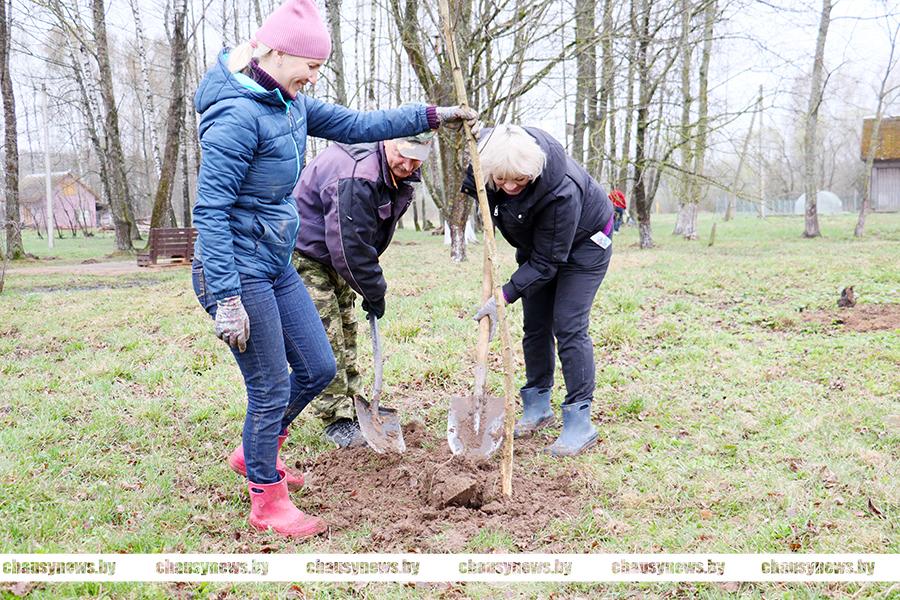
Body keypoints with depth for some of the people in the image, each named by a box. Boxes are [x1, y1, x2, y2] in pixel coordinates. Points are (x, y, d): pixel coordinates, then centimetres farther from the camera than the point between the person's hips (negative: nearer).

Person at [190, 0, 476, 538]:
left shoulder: (289, 103, 7)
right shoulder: (238, 114, -20)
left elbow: (355, 125, 16)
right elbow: (211, 211, -23)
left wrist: (433, 116, 15)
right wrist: (227, 299, -25)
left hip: (277, 266, 9)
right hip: (238, 272, -9)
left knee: (318, 368, 15)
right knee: (270, 389, 2)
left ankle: (255, 453, 38)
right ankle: (268, 503, 24)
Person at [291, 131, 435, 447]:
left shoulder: (398, 176, -1)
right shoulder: (355, 177, -33)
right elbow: (350, 246, -30)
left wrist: (373, 290, 9)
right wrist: (374, 293, -18)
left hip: (334, 256, 10)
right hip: (303, 256, -10)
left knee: (346, 330, 14)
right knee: (327, 337, -10)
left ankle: (353, 404, 26)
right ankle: (337, 421, -2)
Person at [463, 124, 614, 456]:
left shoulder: (561, 191, -42)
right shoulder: (484, 148, -27)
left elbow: (547, 261, -33)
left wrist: (505, 296, -33)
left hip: (583, 243, -7)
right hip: (535, 243, 7)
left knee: (568, 327, -14)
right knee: (534, 326, 8)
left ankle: (580, 423, -8)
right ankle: (537, 408, 22)